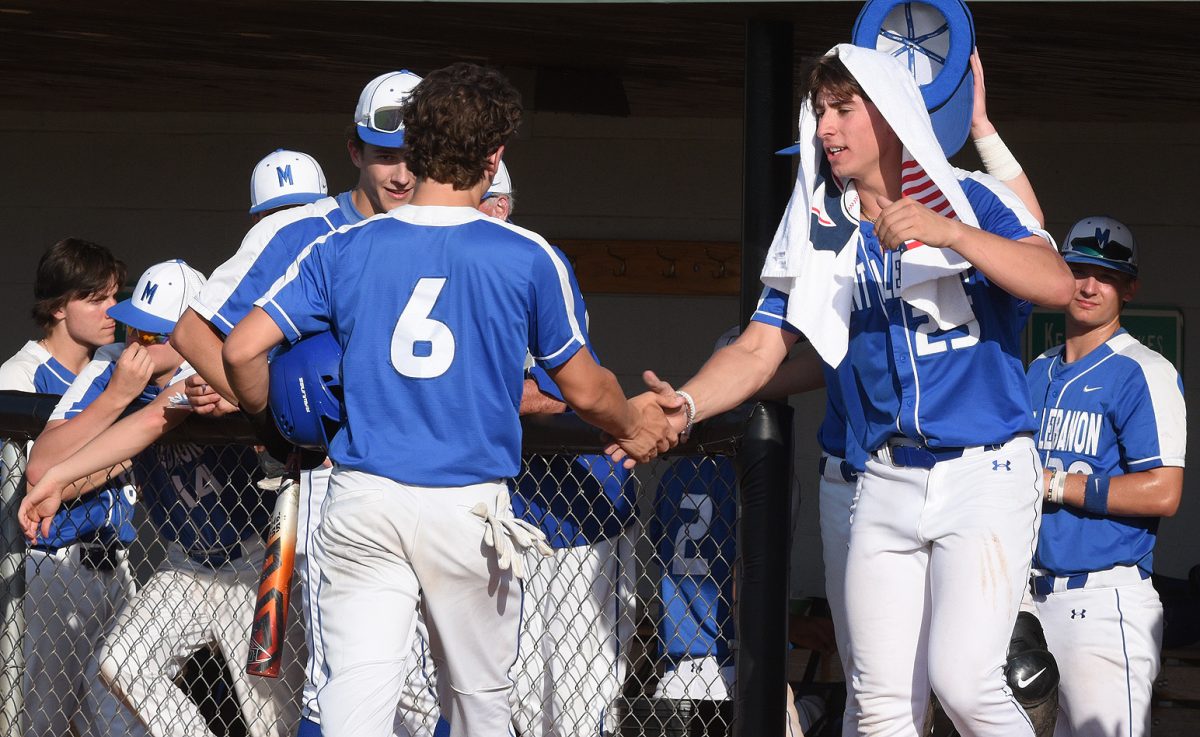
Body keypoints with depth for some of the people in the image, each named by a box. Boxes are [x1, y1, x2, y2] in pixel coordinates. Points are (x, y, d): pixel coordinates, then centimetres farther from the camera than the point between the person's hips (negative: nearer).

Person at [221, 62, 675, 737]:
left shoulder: (344, 250, 2)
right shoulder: (528, 258, -3)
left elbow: (241, 352, -1)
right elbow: (584, 390, 7)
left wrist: (269, 416, 21)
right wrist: (634, 425, 29)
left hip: (362, 504, 1)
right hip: (469, 506, -1)